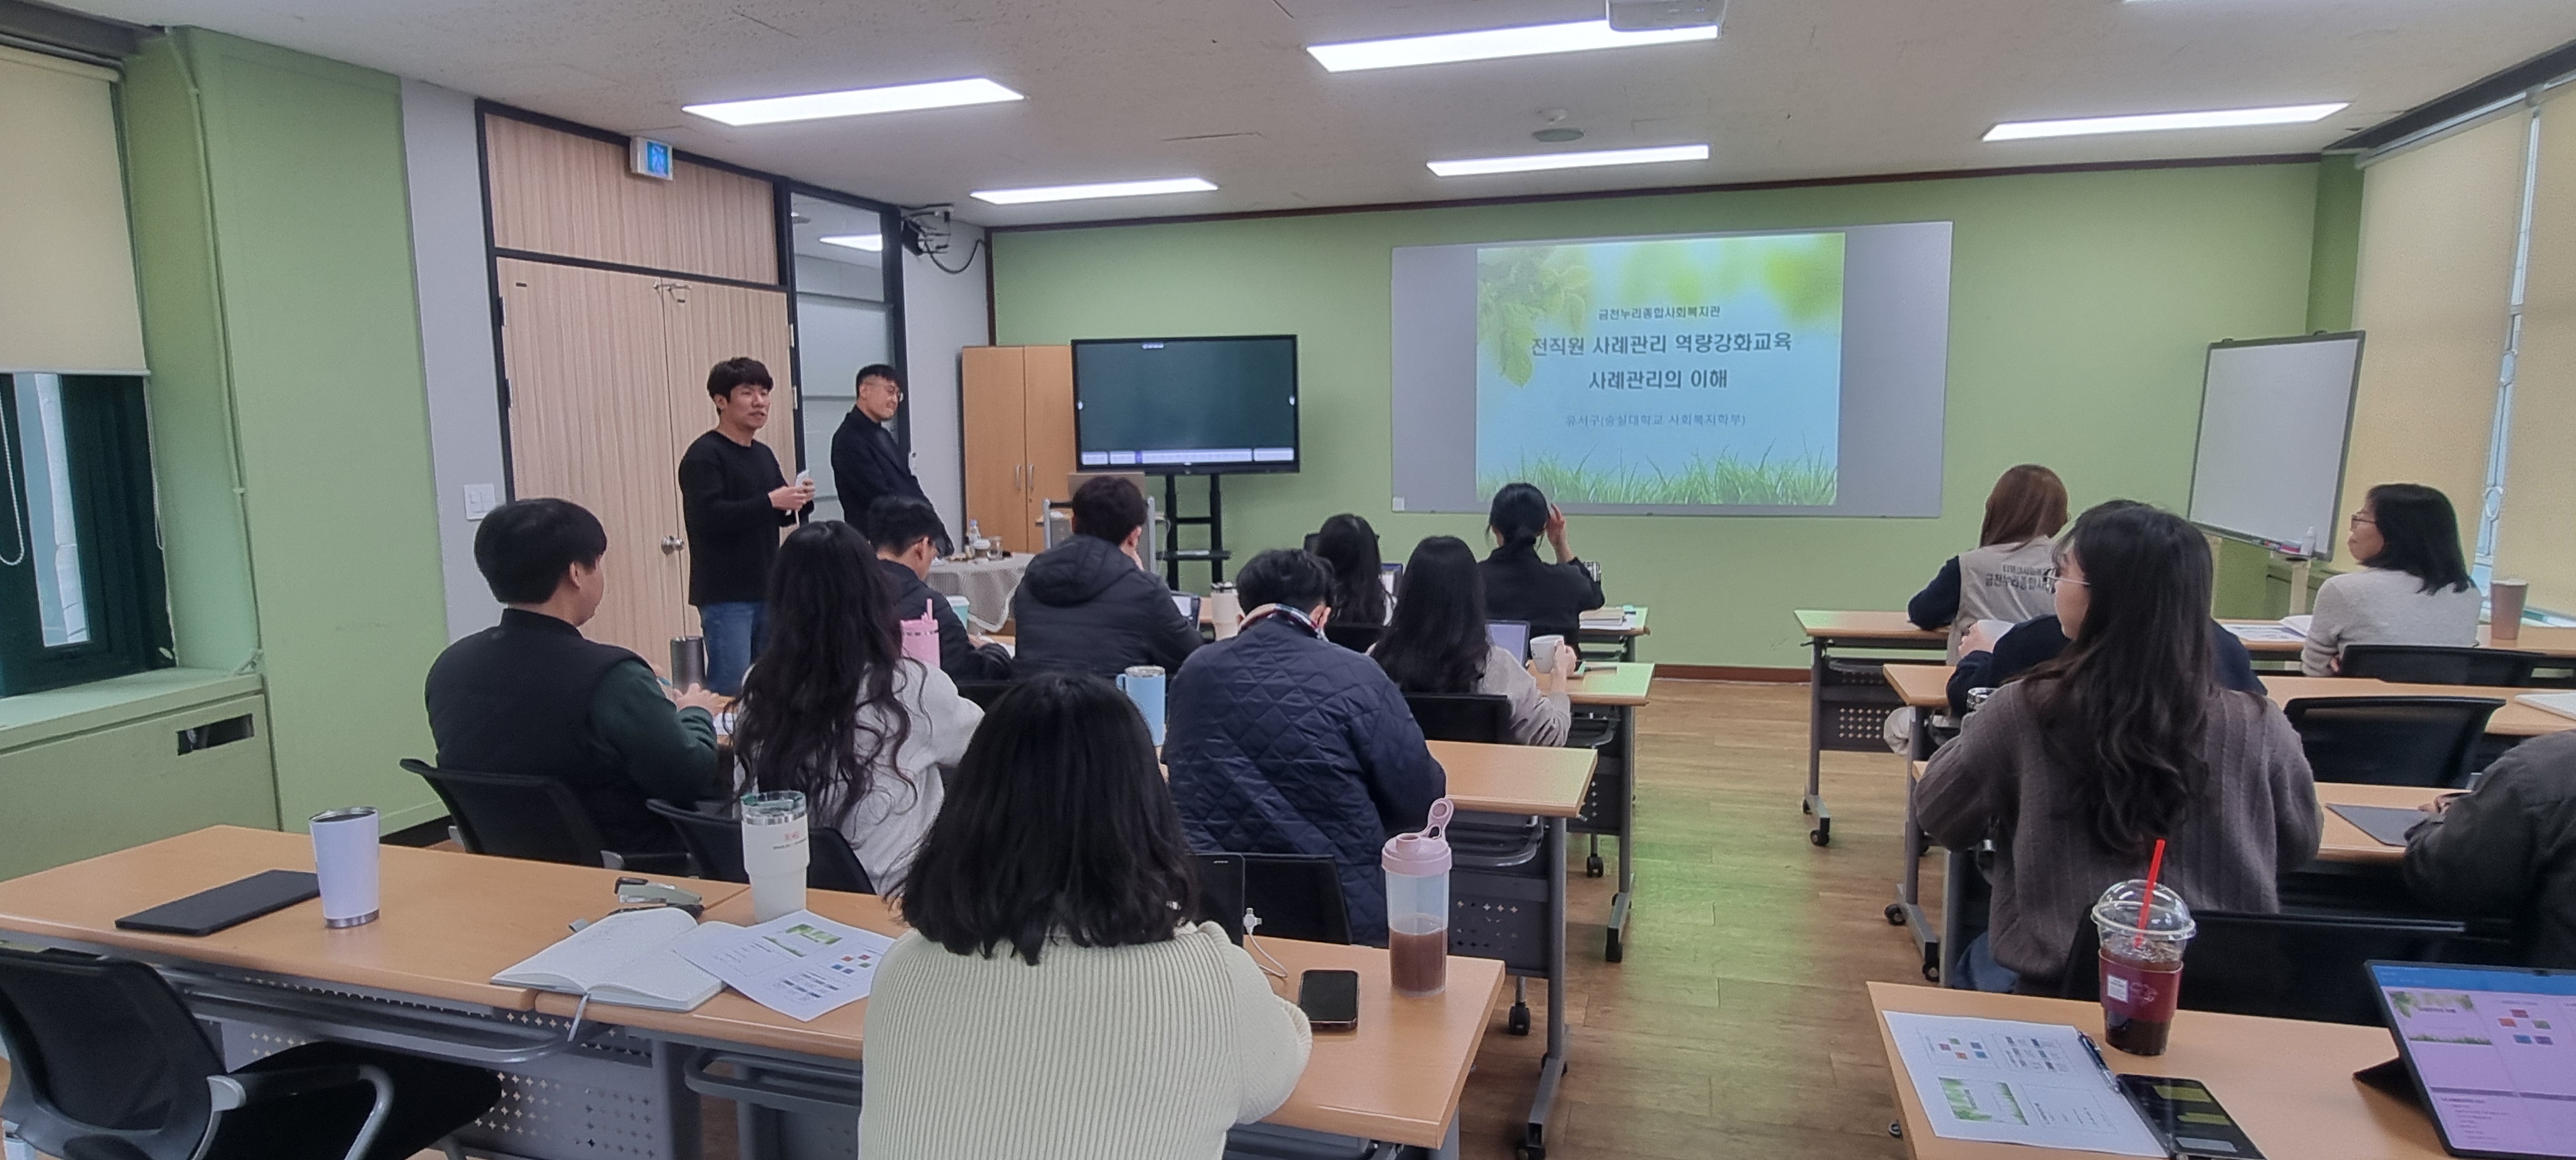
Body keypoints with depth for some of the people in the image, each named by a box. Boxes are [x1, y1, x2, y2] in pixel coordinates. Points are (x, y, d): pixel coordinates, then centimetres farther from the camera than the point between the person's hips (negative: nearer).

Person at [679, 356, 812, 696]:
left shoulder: (763, 454, 15)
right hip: (725, 595, -8)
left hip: (767, 591, 8)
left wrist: (799, 501, 0)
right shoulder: (703, 455, -9)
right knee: (729, 690, -10)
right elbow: (709, 517, -22)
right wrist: (771, 501, -24)